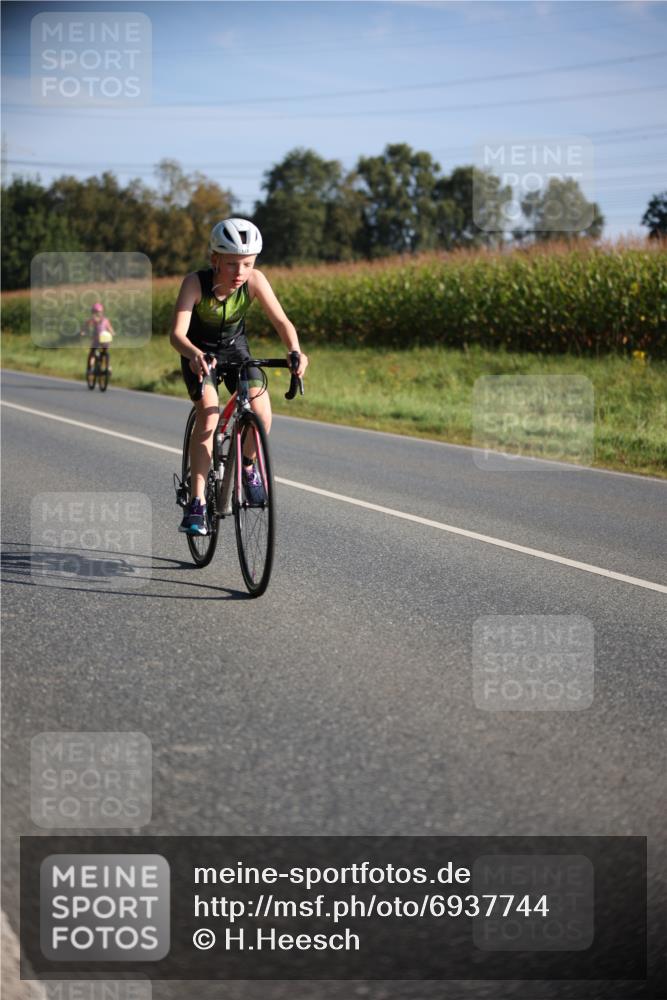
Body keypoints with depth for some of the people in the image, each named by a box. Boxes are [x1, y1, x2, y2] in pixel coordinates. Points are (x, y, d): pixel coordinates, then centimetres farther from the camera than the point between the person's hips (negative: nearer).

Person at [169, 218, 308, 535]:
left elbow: (281, 321, -28)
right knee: (208, 414, -26)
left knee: (261, 413, -20)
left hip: (235, 348, 2)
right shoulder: (195, 283, -30)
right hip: (199, 353, -2)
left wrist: (295, 351, -49)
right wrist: (195, 354, -60)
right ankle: (197, 504, -23)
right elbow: (177, 333, -39)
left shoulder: (255, 281, -24)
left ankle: (247, 464, 13)